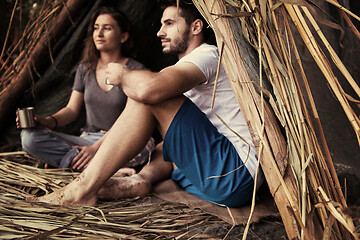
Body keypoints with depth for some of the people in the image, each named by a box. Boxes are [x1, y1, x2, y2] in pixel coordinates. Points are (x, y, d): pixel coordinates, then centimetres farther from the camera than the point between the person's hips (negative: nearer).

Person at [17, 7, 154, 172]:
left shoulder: (136, 70, -4)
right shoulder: (85, 69, 11)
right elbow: (72, 110, 10)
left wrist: (97, 147, -21)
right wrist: (47, 121, -12)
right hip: (87, 138, 4)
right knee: (30, 137, -19)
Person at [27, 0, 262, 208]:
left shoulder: (208, 55, -8)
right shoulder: (192, 63, 25)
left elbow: (148, 88, -27)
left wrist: (122, 74, -6)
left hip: (238, 173, -11)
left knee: (149, 96, -16)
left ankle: (84, 188, -13)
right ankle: (140, 180, 1)